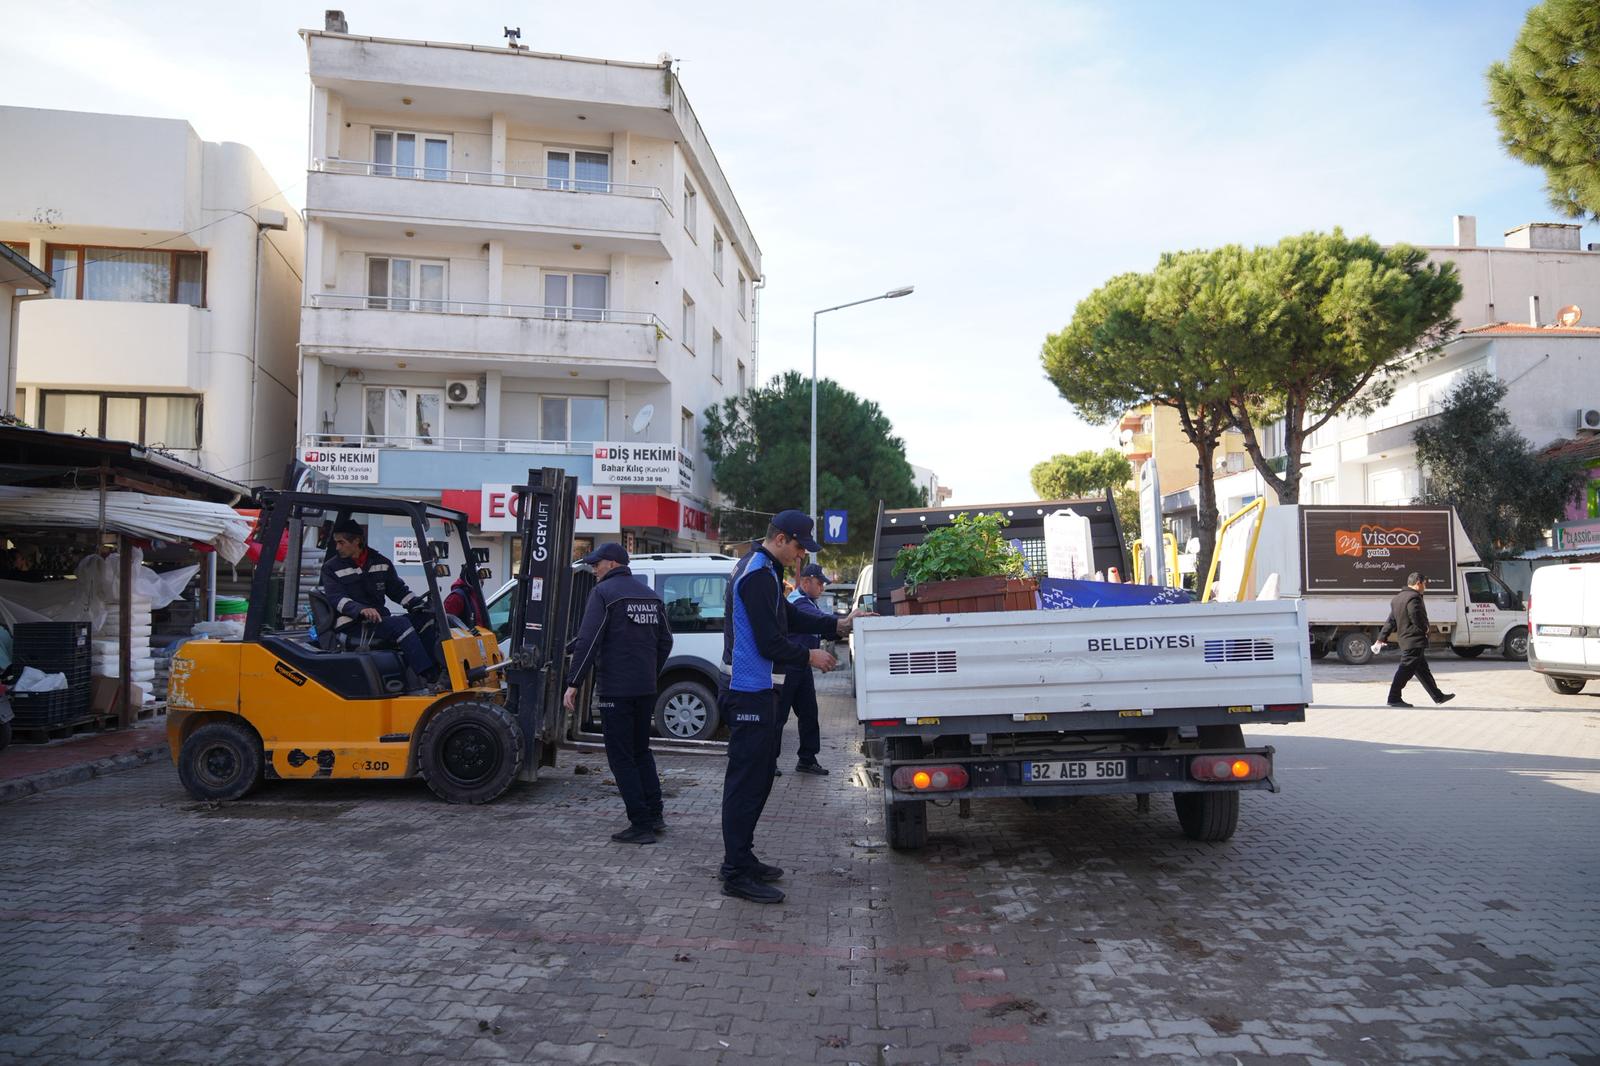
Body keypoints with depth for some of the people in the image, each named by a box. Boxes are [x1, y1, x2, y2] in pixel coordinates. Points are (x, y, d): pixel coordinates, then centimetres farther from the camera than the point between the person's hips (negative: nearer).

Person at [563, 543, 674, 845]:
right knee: (641, 751, 20)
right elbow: (665, 642, 17)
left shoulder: (604, 593, -9)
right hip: (646, 689, 7)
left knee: (622, 757, 0)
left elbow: (588, 642, -16)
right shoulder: (650, 595, 14)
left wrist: (573, 683, -13)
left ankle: (641, 825, -1)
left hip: (615, 689, -7)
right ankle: (654, 815, 20)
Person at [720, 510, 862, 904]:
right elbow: (770, 643, -22)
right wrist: (810, 657, -6)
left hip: (754, 690, 11)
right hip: (751, 693, -11)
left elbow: (791, 617, 20)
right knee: (747, 779, -6)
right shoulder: (759, 575, -19)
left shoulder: (760, 569, 15)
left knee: (757, 775, 17)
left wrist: (837, 625, 11)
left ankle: (741, 859, 27)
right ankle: (737, 873, -1)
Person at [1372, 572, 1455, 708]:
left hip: (1405, 641, 10)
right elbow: (1416, 617, -24)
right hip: (1415, 641, -10)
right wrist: (1425, 629, -5)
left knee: (1423, 670, 15)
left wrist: (1381, 639, 13)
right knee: (1406, 669, -9)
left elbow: (1391, 622, 16)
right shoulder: (1414, 597, -13)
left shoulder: (1397, 599, 17)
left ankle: (1438, 696, 25)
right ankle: (1394, 698, -9)